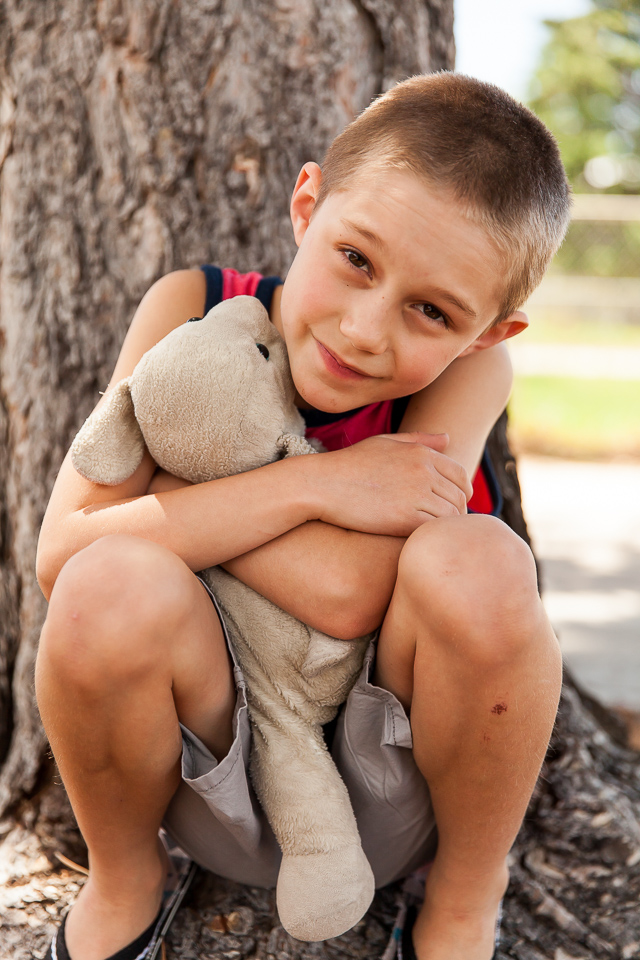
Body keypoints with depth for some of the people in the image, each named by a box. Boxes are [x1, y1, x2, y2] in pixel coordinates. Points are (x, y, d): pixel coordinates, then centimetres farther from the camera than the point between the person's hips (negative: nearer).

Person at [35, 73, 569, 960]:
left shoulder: (470, 370, -14)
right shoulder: (193, 311, -12)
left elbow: (346, 593, -28)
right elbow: (60, 559, -21)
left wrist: (165, 484, -18)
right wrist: (312, 486, -27)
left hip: (393, 809, 0)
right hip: (220, 800, 1)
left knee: (476, 562, -30)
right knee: (111, 586, -31)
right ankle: (123, 883, 2)